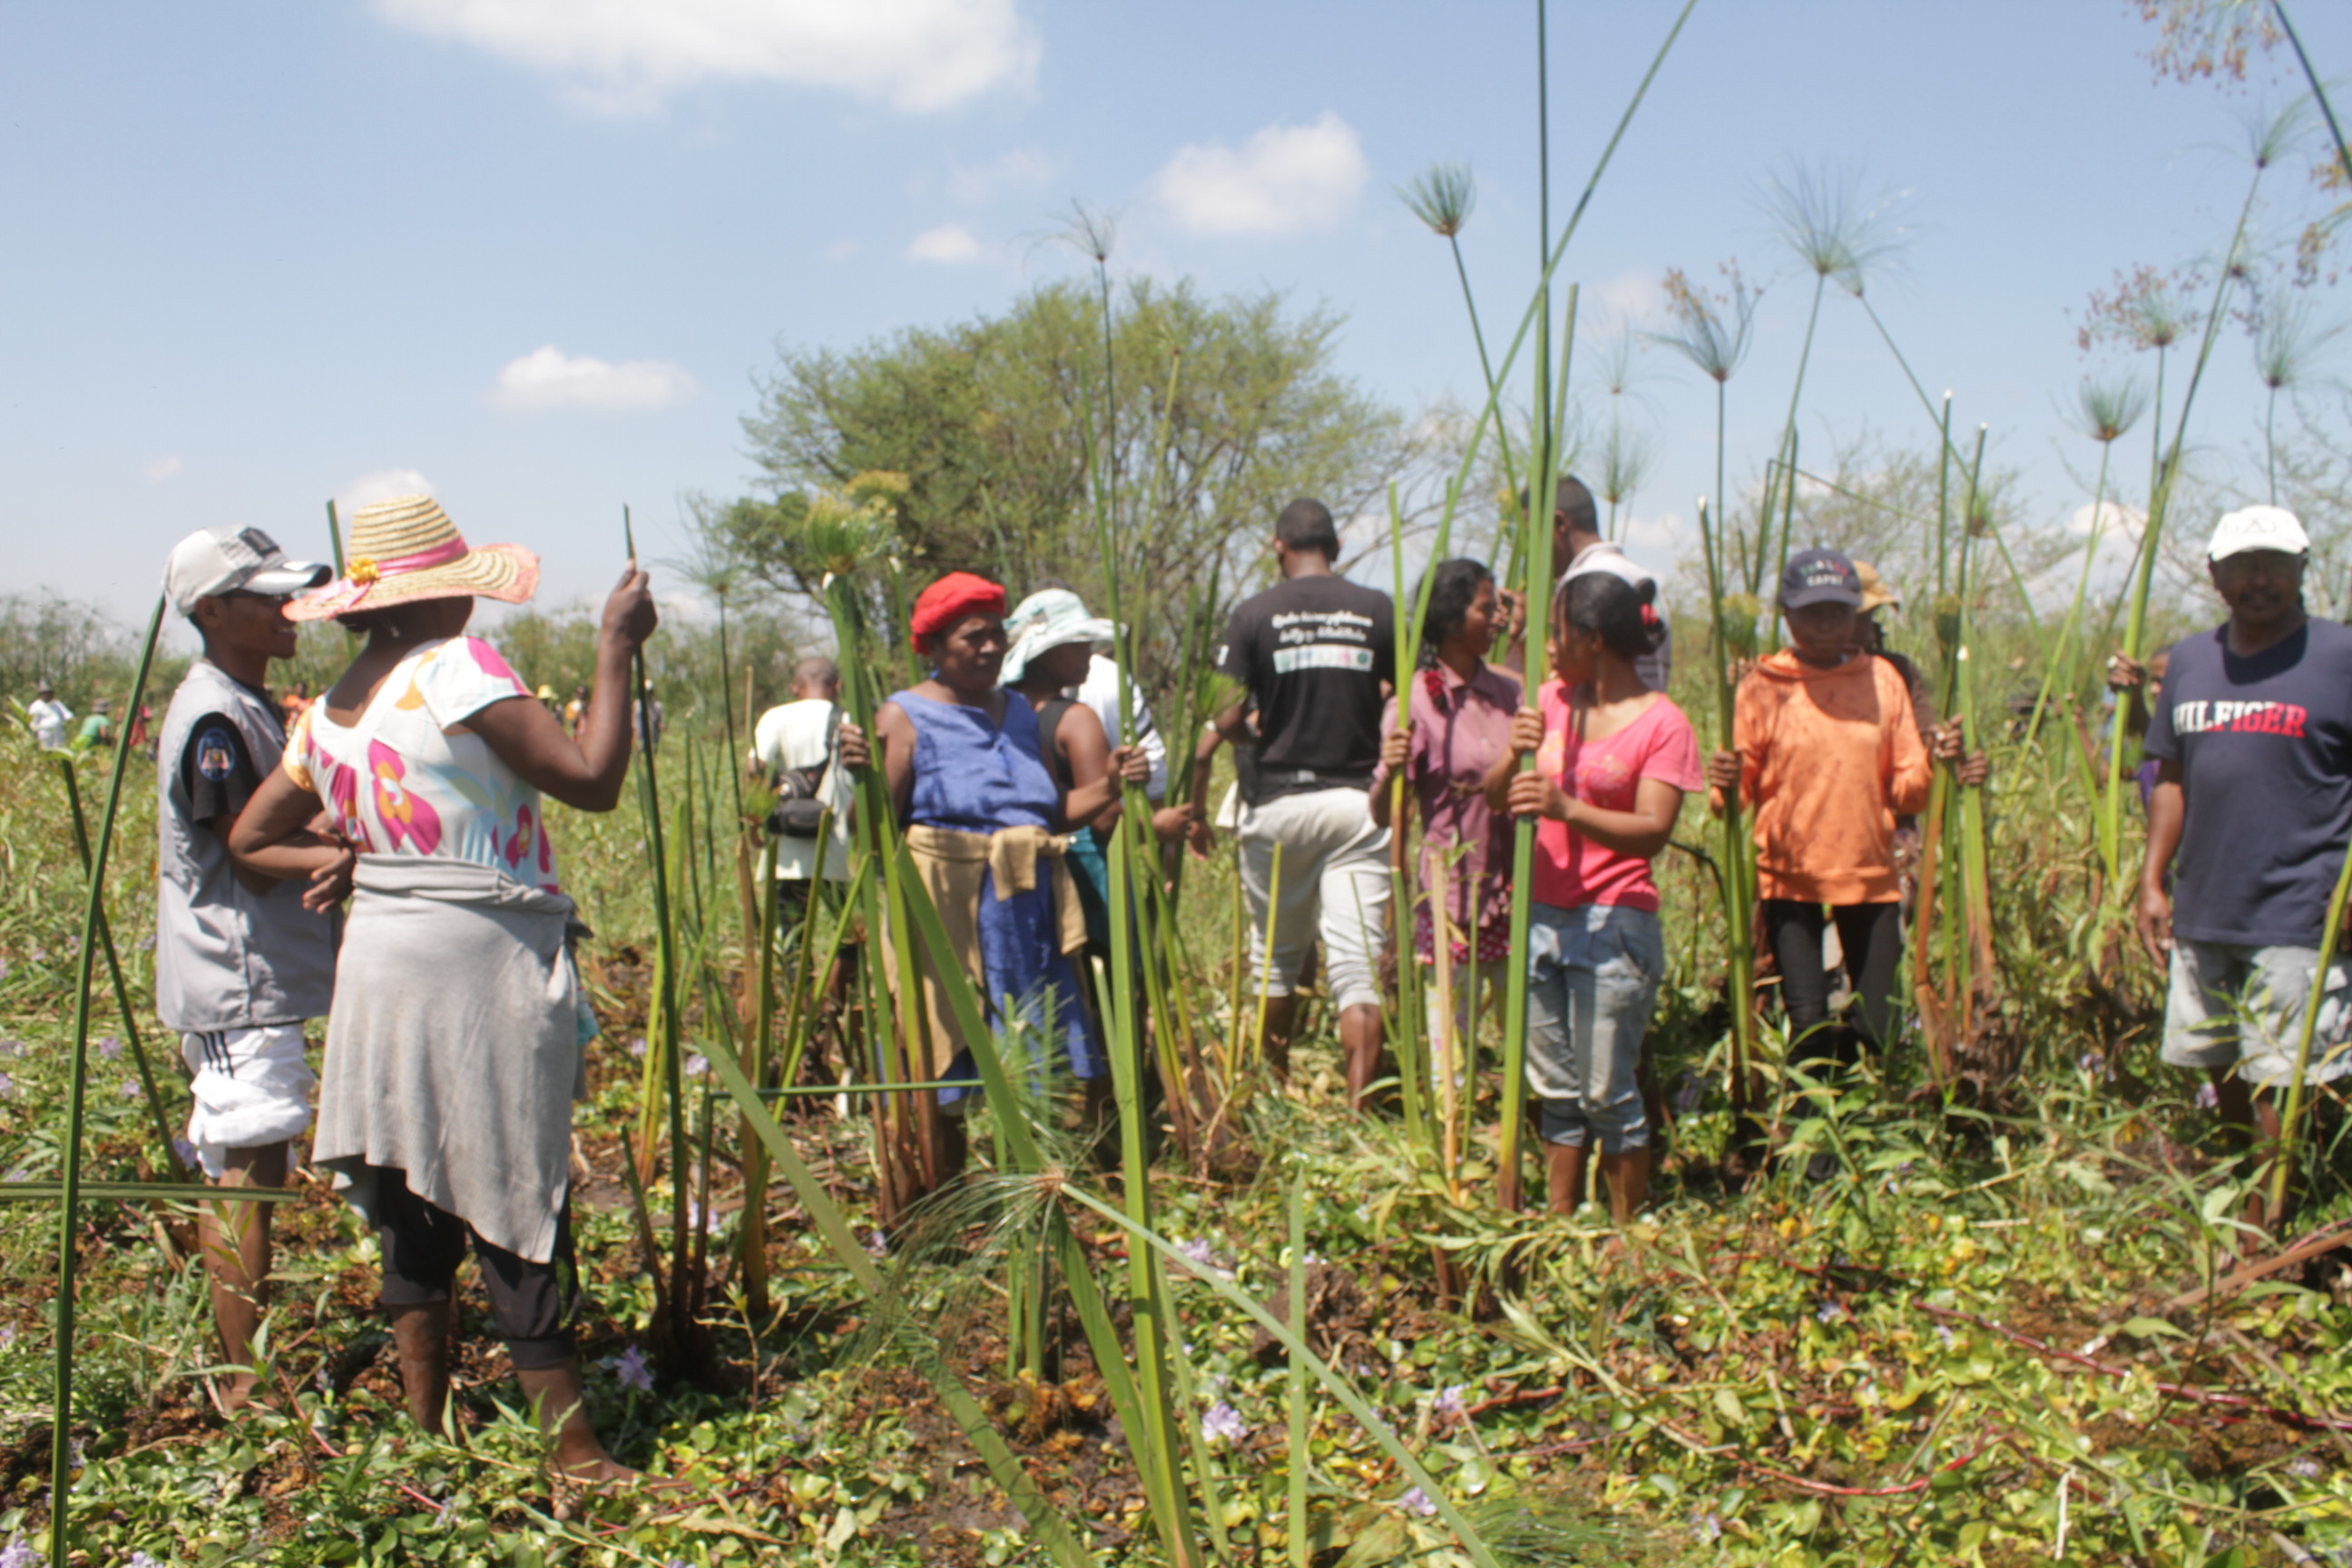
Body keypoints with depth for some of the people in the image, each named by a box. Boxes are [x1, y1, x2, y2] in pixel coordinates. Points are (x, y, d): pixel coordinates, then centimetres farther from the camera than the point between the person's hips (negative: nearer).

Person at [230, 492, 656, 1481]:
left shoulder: (325, 714, 10)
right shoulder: (458, 669, -13)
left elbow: (249, 841, 18)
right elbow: (593, 780, -18)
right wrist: (616, 649, -10)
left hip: (379, 957, 7)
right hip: (486, 964, -7)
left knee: (410, 1199, 15)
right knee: (516, 1203, -1)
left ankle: (427, 1430, 26)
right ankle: (574, 1450, 8)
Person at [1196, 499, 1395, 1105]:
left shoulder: (1254, 613, -3)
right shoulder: (1377, 610, 2)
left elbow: (1229, 717, -5)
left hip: (1280, 800, 0)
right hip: (1357, 799, 0)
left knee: (1276, 955, 15)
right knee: (1357, 964, -1)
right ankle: (1356, 1110, -8)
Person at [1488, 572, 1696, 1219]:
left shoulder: (1661, 722, -8)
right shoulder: (1553, 700, 9)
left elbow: (1652, 832, -17)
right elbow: (1495, 800, 6)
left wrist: (1567, 808, -31)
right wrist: (1515, 756, -15)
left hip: (1614, 926, -6)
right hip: (1543, 917, 6)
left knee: (1607, 1092, -3)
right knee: (1556, 1090, 12)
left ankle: (1627, 1236, 11)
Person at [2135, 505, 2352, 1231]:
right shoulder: (2189, 660, 11)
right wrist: (2152, 879, 10)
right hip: (2202, 912, 6)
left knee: (2280, 1087, -4)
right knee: (2225, 1076, 17)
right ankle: (2237, 1215, 33)